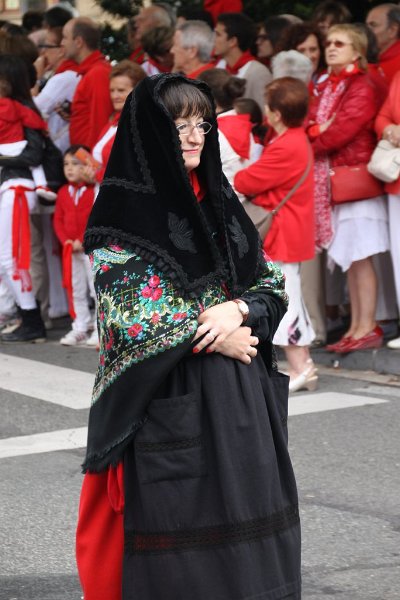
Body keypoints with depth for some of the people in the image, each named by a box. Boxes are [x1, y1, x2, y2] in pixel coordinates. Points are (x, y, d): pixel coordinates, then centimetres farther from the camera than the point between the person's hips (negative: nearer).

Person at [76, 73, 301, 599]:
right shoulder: (123, 212, -6)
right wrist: (214, 337, -13)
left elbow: (272, 282, 10)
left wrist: (237, 309, -12)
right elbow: (128, 312, -14)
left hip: (241, 397, 6)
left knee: (243, 518, 5)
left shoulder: (219, 201, 13)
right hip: (168, 402, -6)